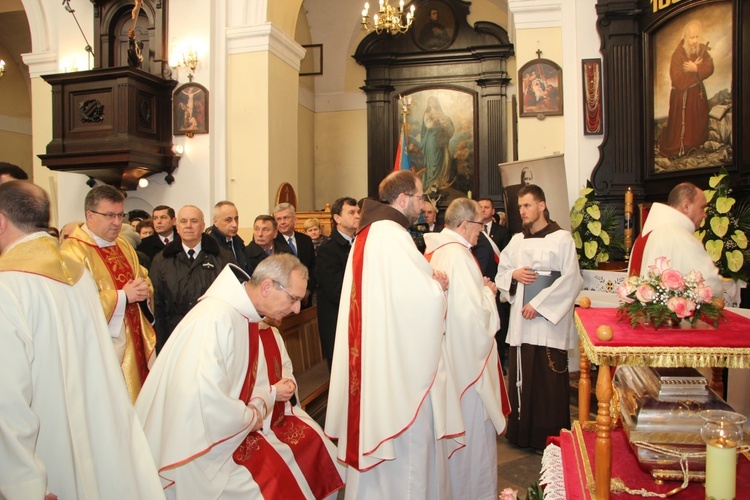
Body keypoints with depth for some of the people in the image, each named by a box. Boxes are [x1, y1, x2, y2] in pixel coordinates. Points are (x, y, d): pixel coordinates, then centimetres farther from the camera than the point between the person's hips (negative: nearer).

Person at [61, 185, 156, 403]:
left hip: (136, 342, 8)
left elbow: (143, 277, 19)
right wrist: (122, 296, -20)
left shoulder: (123, 244, 13)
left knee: (137, 395, 12)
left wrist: (143, 288, -4)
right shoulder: (74, 250, -13)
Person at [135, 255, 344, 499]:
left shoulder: (250, 316, 1)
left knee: (309, 438, 3)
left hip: (233, 423, 9)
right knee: (272, 477, -19)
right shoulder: (216, 319, -27)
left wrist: (271, 392, -6)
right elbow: (206, 405, -33)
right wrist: (255, 416, -17)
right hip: (201, 443, -8)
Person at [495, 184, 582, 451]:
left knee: (550, 383, 0)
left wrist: (539, 304, -15)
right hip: (520, 322, 5)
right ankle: (522, 432, 21)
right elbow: (500, 275, 16)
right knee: (522, 379, 8)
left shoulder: (561, 238, -3)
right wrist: (514, 275, -7)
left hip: (550, 323, -5)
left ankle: (551, 436, 14)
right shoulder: (517, 241, 13)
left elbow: (571, 280, -10)